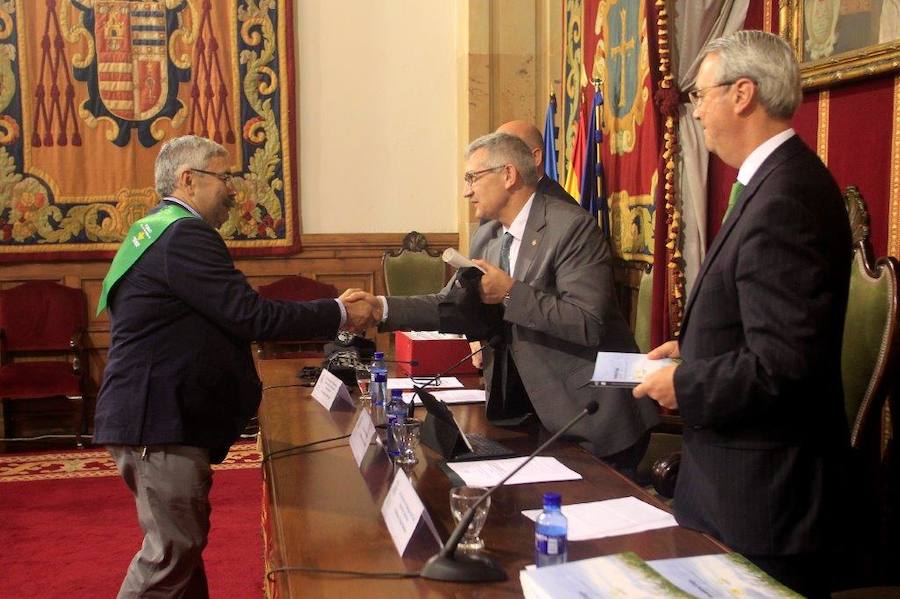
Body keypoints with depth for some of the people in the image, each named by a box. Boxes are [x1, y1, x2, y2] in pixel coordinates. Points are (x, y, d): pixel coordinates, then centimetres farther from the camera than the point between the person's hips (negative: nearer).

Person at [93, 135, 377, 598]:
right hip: (160, 421, -11)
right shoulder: (184, 234, -17)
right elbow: (251, 316, -21)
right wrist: (341, 313, -13)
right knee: (172, 551, -3)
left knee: (181, 543, 17)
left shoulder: (157, 231, 17)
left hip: (153, 415, 11)